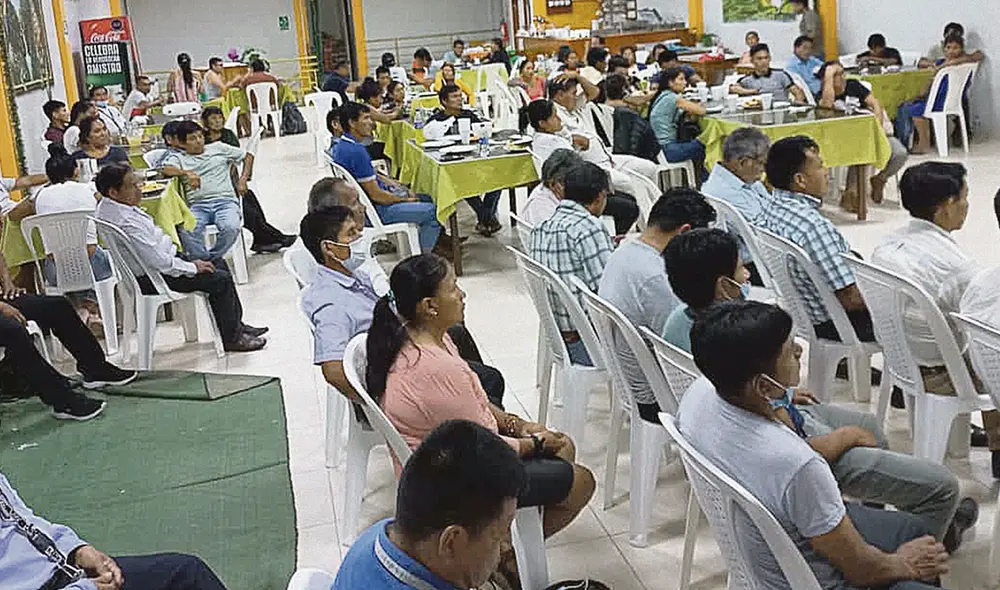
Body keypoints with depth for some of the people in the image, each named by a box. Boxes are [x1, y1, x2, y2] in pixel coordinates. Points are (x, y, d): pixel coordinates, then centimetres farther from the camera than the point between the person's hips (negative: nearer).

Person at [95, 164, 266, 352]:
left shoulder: (108, 206, 1)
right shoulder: (125, 222, -32)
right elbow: (157, 261, -31)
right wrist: (192, 267, -17)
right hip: (152, 278, -11)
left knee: (218, 261, 16)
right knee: (220, 279, -11)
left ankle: (236, 324, 24)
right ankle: (231, 339, 5)